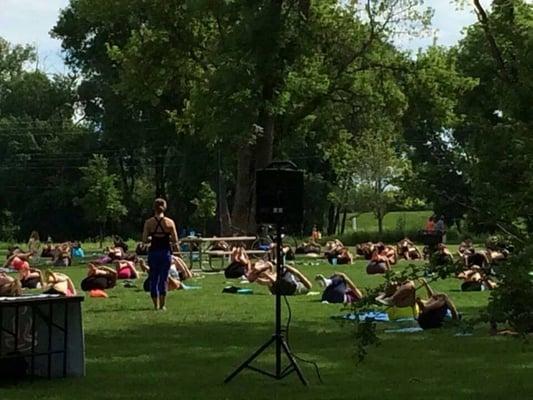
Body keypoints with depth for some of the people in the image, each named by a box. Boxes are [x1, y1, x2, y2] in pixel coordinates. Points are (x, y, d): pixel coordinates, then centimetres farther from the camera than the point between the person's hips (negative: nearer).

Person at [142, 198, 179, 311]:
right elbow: (175, 241, -6)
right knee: (164, 279, 6)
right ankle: (162, 305, 4)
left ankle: (156, 305, 11)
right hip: (166, 252, 0)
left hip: (153, 252, 0)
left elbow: (144, 240, -6)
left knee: (153, 279, 11)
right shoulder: (170, 222, -5)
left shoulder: (148, 222, -4)